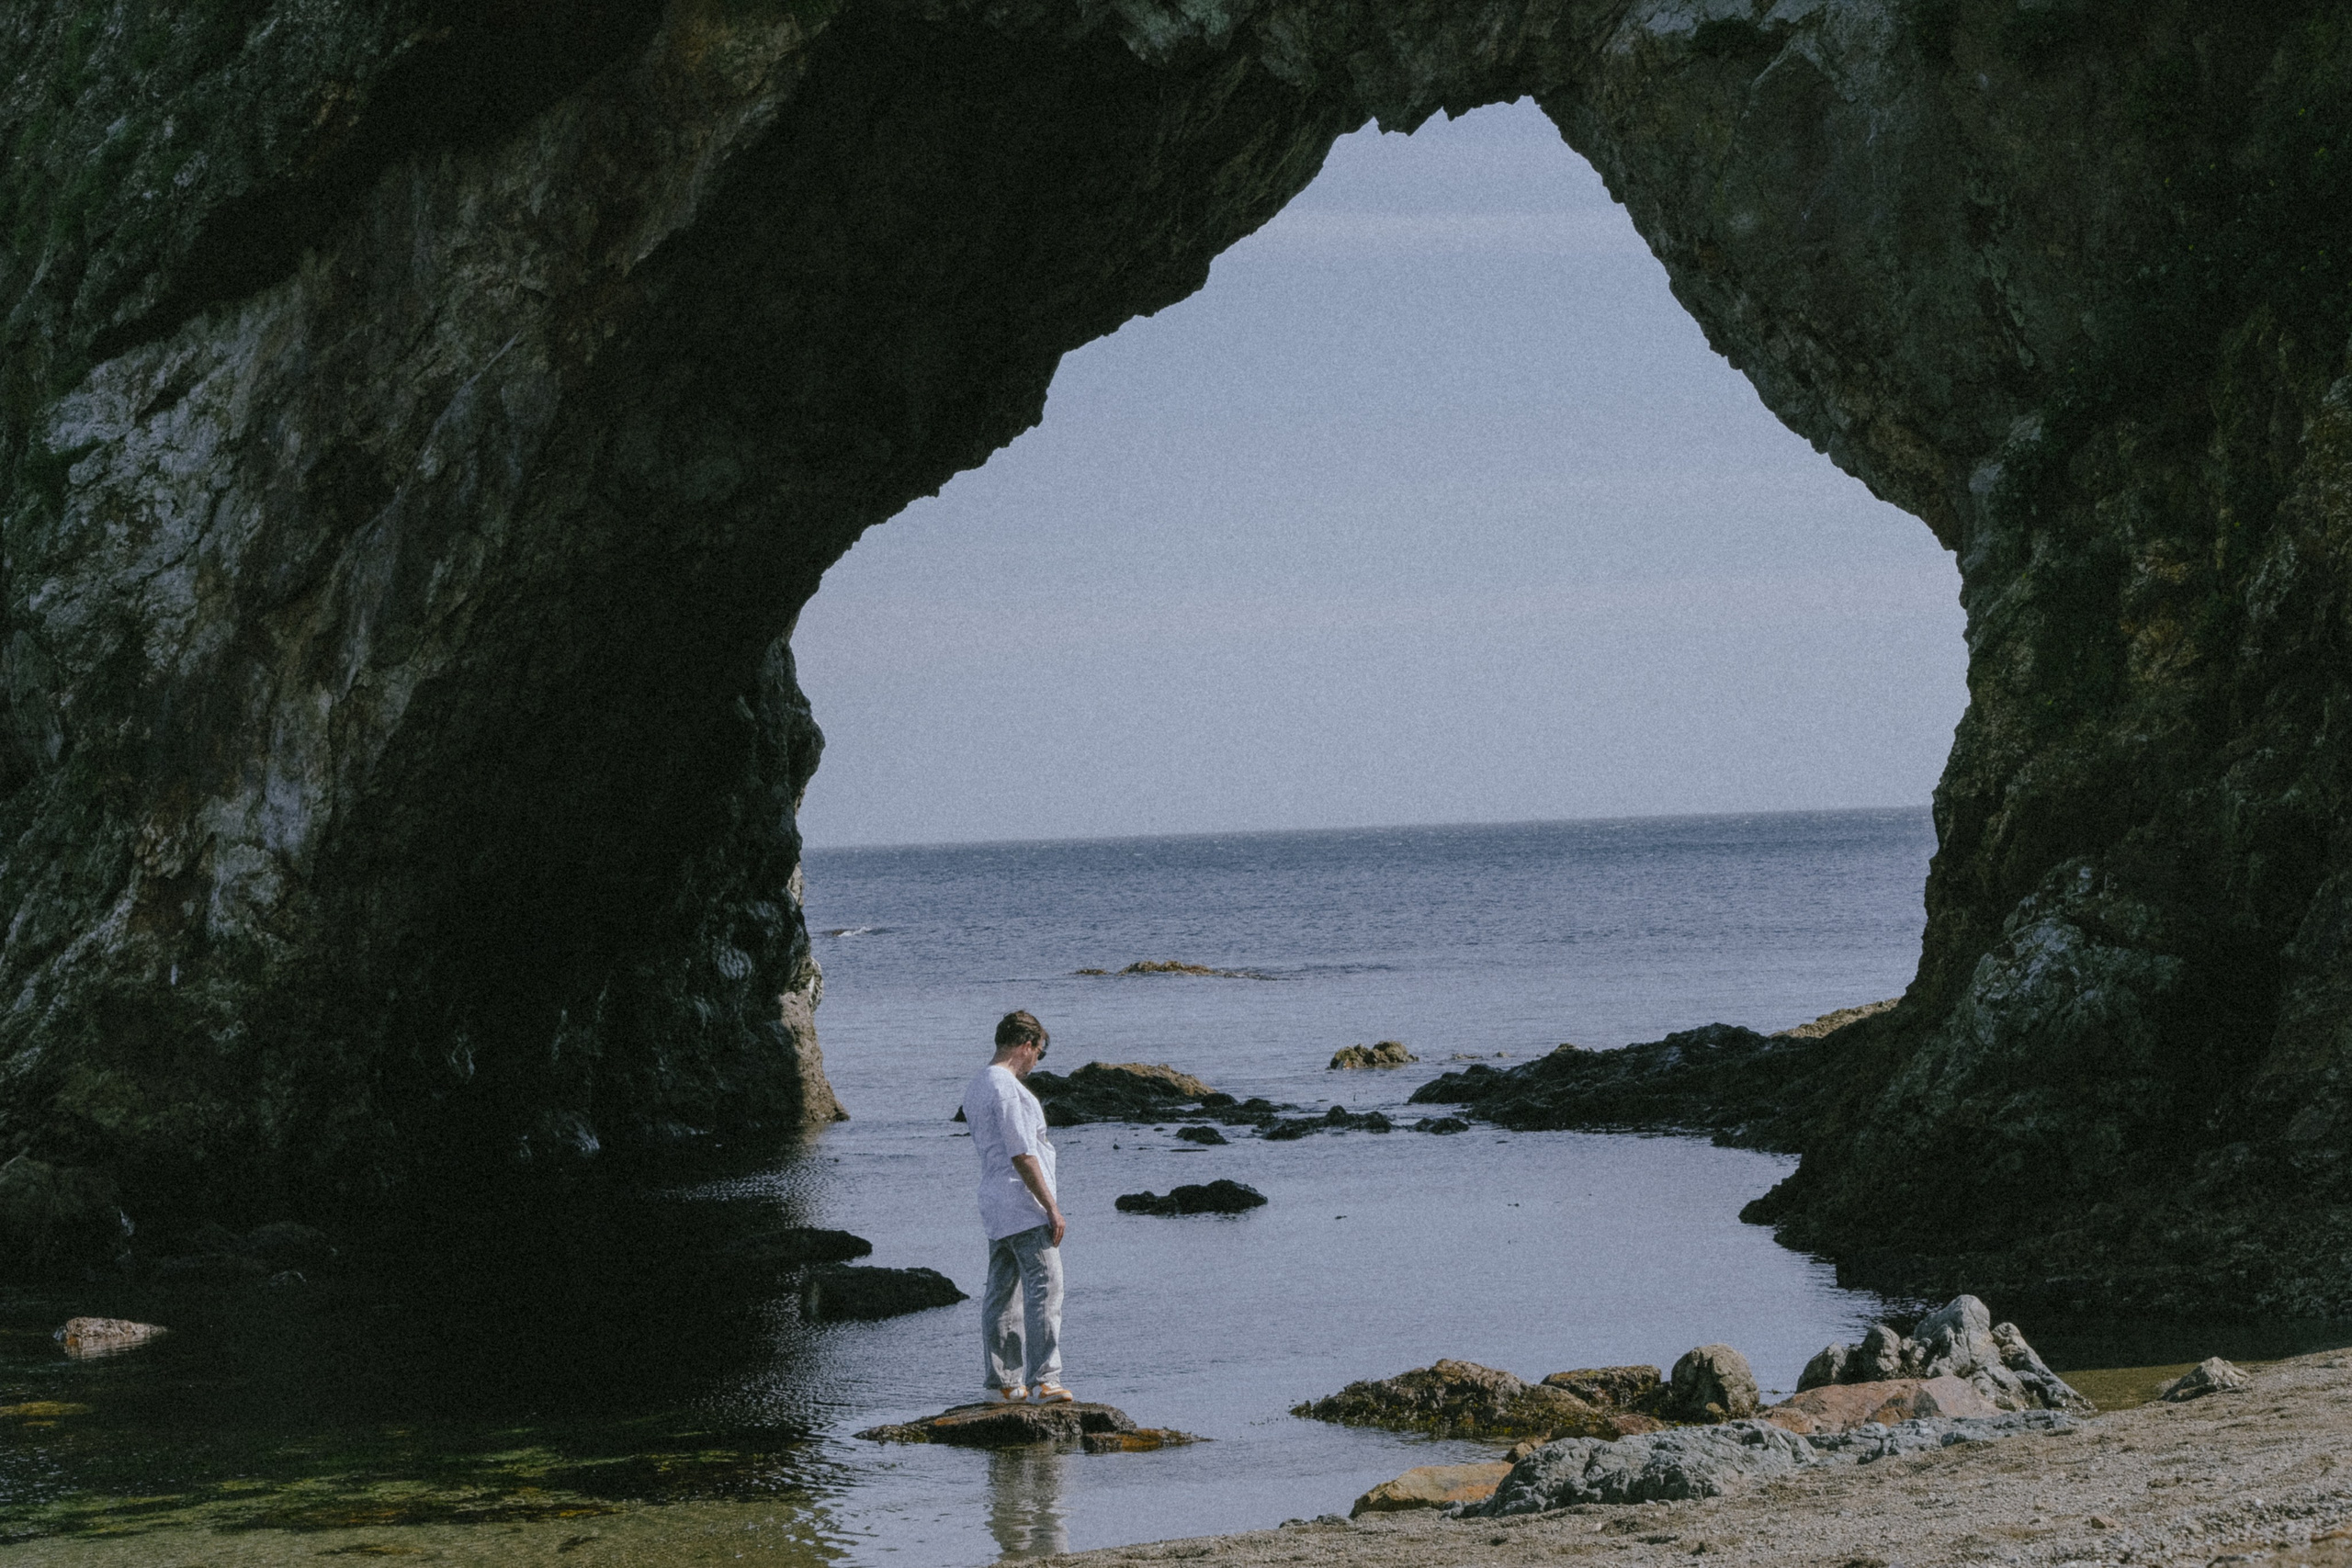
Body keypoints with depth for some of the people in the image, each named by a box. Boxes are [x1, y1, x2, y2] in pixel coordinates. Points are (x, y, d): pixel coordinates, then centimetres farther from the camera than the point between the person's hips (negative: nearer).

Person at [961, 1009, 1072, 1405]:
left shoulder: (975, 1087, 15)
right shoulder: (1007, 1088, -16)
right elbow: (1022, 1156, -19)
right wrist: (1052, 1207, -16)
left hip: (994, 1208, 10)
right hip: (1024, 1207, -10)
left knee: (1001, 1293, 11)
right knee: (1044, 1288, -10)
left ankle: (1003, 1382, 14)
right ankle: (1043, 1380, -14)